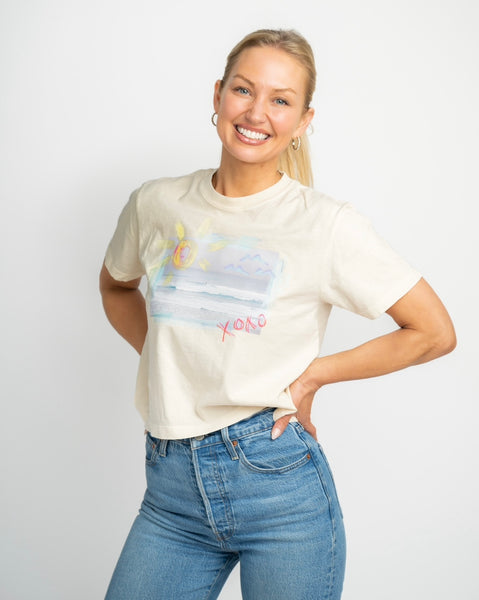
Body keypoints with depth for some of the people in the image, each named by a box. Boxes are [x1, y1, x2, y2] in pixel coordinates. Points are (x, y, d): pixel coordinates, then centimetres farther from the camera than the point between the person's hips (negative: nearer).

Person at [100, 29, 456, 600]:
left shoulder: (327, 225, -7)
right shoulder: (156, 203, 4)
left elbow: (434, 332, -2)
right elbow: (115, 285, 24)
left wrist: (311, 375, -4)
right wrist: (160, 355, 8)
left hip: (278, 482, -3)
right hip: (172, 489, 4)